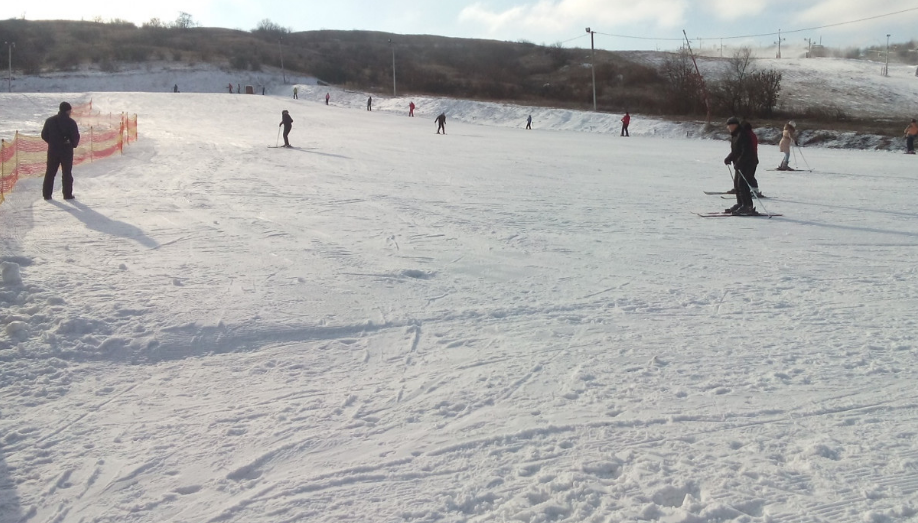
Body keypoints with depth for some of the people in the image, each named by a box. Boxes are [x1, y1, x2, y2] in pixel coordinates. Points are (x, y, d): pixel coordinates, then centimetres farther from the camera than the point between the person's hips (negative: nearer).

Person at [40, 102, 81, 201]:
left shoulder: (50, 121, 3)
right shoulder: (71, 122, -9)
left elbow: (44, 135, 6)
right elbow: (76, 137, -10)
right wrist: (73, 145, 10)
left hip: (53, 149, 3)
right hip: (67, 150, -3)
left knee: (50, 172, 10)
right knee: (67, 173, 4)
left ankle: (46, 194, 10)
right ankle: (67, 194, 4)